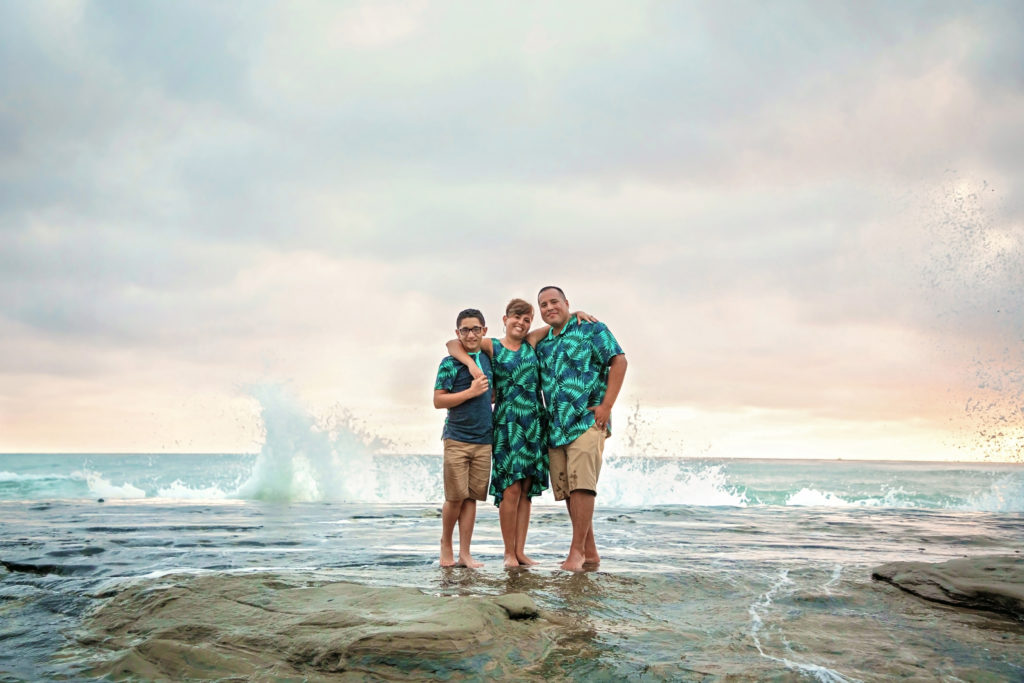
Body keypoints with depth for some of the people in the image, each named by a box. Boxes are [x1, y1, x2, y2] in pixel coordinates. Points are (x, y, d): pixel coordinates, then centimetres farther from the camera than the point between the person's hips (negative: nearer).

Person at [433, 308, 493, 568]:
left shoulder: (488, 359, 12)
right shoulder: (449, 363, -4)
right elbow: (438, 401, -9)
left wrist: (490, 396, 8)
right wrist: (472, 392, -13)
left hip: (483, 440, 4)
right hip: (457, 439, -4)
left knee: (471, 497, 4)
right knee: (456, 496, -2)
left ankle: (464, 553, 8)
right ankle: (445, 542, 20)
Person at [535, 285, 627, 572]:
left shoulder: (591, 329, 1)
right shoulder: (541, 345, 18)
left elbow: (618, 360, -6)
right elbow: (535, 384, 26)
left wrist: (607, 405, -12)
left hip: (587, 421, -6)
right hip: (555, 427, 7)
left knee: (581, 484, -15)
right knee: (566, 490, 6)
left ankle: (577, 551, -10)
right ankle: (590, 551, 15)